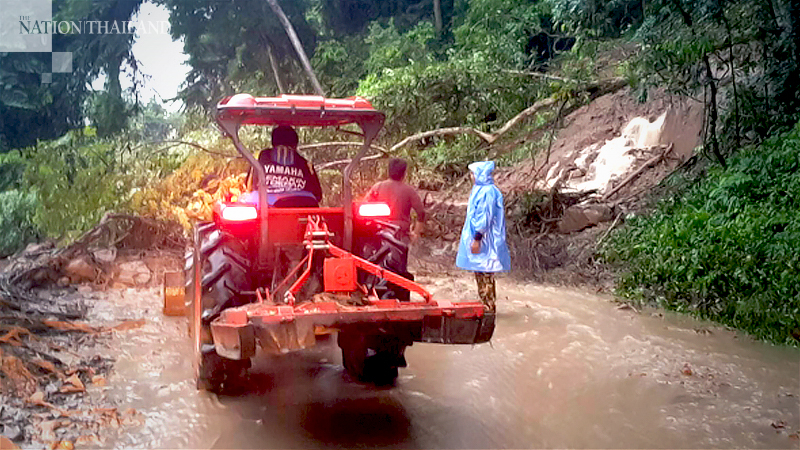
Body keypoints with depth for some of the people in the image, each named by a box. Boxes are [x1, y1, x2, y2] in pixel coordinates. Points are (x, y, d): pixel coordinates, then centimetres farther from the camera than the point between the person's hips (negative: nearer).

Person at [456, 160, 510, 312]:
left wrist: (477, 238, -21)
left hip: (484, 240, -10)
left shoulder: (488, 191, -17)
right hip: (478, 237, 10)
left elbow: (485, 217, -21)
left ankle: (488, 307, 2)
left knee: (485, 274, -4)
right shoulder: (480, 189, 13)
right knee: (480, 273, 14)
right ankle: (485, 305, 22)